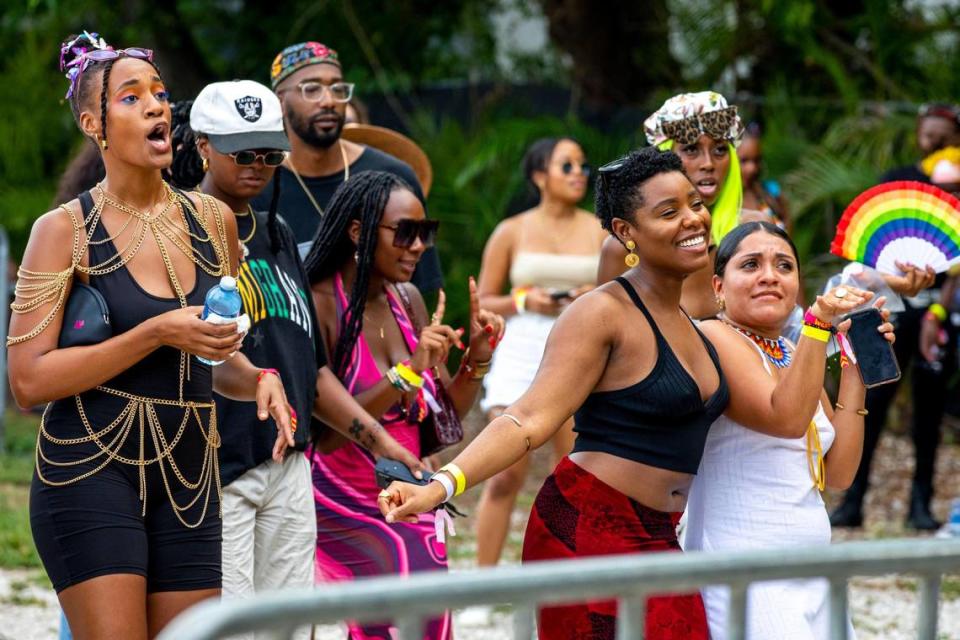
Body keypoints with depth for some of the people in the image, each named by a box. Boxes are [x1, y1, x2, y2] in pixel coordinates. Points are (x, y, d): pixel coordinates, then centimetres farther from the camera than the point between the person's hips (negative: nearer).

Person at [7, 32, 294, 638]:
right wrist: (158, 334, -18)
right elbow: (28, 379, -12)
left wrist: (257, 379, 1)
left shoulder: (214, 220, 10)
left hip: (188, 477, 5)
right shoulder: (65, 229, -5)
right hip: (91, 471, -5)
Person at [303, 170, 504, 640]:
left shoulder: (407, 300, 8)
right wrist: (408, 372, -24)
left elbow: (446, 415, 12)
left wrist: (477, 357, -4)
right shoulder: (321, 303, -12)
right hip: (341, 508, -7)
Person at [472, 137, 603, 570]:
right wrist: (523, 301, -11)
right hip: (522, 352, -1)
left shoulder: (599, 232, 8)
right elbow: (483, 301, 6)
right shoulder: (512, 232, 6)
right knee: (506, 476, -8)